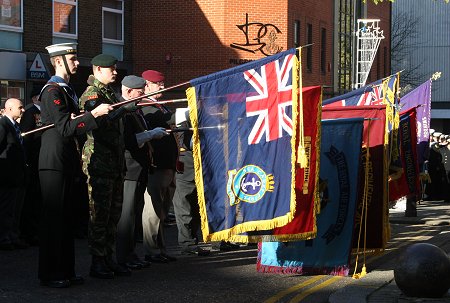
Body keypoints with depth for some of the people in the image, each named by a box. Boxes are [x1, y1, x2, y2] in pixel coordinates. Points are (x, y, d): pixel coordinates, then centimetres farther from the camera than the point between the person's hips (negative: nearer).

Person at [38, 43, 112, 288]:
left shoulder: (67, 90, 17)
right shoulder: (52, 91, -13)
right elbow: (66, 129, -21)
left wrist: (77, 118, -3)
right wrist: (94, 114, -25)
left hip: (66, 164, 10)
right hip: (54, 163, -10)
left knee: (65, 218, 13)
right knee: (53, 219, -5)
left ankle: (65, 270, 18)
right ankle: (49, 274, 0)